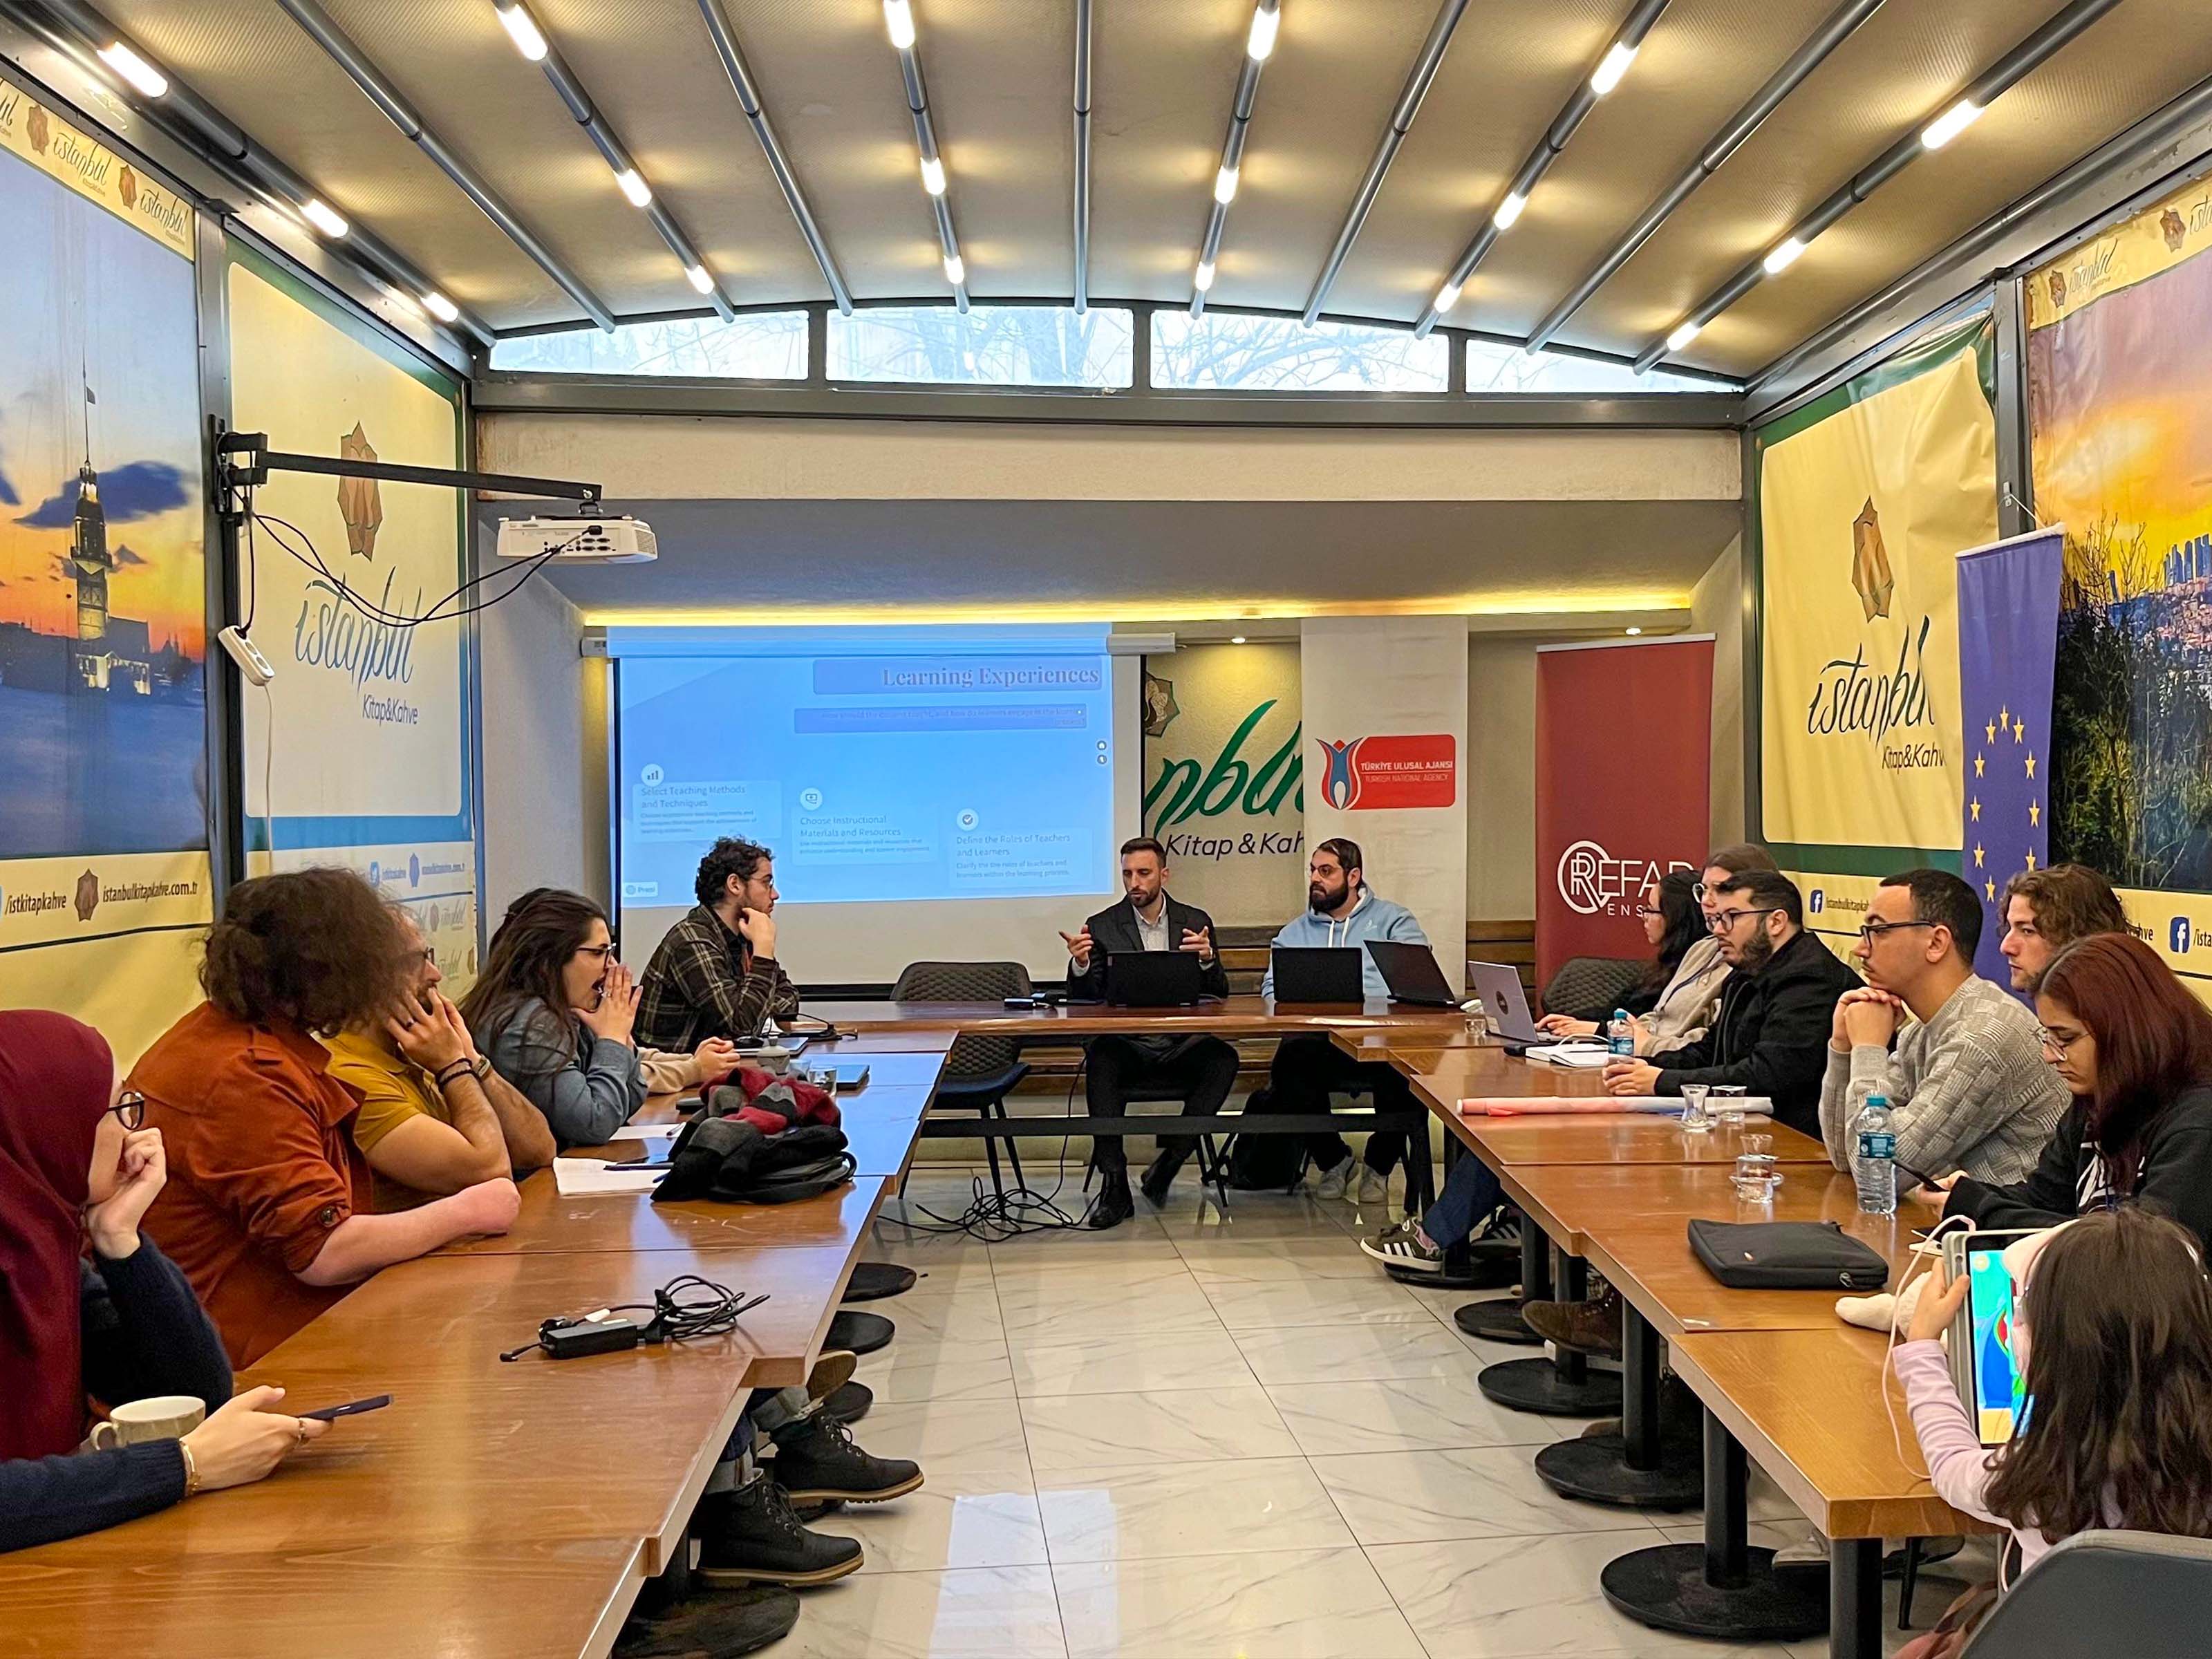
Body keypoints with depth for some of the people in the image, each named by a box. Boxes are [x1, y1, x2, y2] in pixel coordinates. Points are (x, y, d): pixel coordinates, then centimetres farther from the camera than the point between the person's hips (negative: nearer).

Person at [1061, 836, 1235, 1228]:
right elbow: (1084, 997, 2)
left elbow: (1219, 992, 6)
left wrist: (1207, 960, -15)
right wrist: (1080, 964, -20)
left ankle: (1169, 1160, -20)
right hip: (1127, 1044, -1)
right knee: (1100, 1061, -34)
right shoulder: (1103, 927, 7)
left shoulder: (1196, 921, 10)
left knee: (1223, 1059, -29)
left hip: (1181, 1045, 1)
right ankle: (1114, 1186, -29)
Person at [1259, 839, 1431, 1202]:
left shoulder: (1393, 920, 19)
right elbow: (1273, 988, 17)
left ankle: (1379, 1164, -8)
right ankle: (1333, 1159, -7)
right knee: (1292, 1059, -34)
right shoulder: (1296, 932, 28)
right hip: (1318, 1037, 2)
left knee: (1402, 1065, -38)